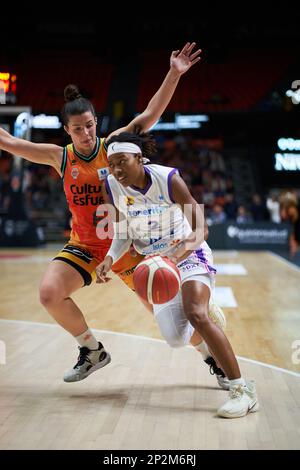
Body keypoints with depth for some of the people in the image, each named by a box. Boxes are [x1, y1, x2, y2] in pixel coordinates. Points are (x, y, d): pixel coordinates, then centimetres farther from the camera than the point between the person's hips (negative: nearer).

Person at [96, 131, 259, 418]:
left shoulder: (168, 179, -23)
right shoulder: (112, 188, -11)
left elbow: (200, 227, -23)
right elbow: (123, 236, 0)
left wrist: (192, 242, -46)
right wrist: (109, 259, -19)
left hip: (189, 256, -5)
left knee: (196, 315, -29)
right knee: (176, 340, 1)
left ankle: (243, 391, -22)